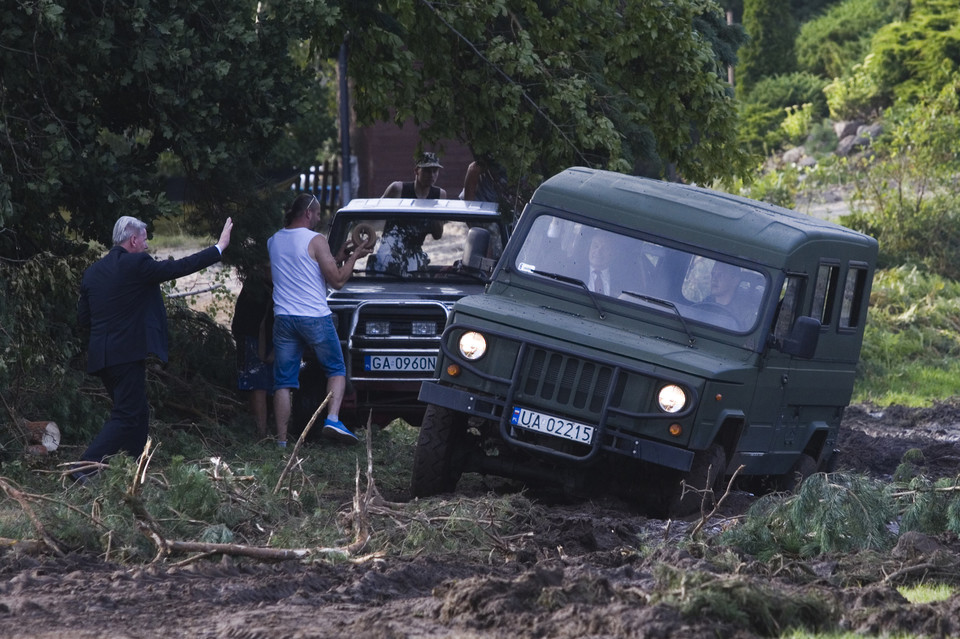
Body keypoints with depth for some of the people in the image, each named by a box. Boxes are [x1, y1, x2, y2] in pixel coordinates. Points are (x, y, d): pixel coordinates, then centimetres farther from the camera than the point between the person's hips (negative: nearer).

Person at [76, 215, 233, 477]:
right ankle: (86, 467, -16)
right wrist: (220, 247, 3)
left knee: (138, 414, 18)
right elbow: (180, 267, -6)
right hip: (127, 354, -8)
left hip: (100, 356, 8)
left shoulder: (92, 271, 9)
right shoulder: (136, 264, -12)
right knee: (126, 418, -6)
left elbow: (83, 318, 12)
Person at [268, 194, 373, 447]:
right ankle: (333, 419, -10)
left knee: (283, 380, 6)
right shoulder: (315, 240, -9)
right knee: (336, 370, 11)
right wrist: (353, 257, 5)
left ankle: (281, 439, 1)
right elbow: (337, 281, -8)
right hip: (315, 318, -4)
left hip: (283, 318, 5)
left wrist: (338, 257, 20)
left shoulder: (273, 241, 11)